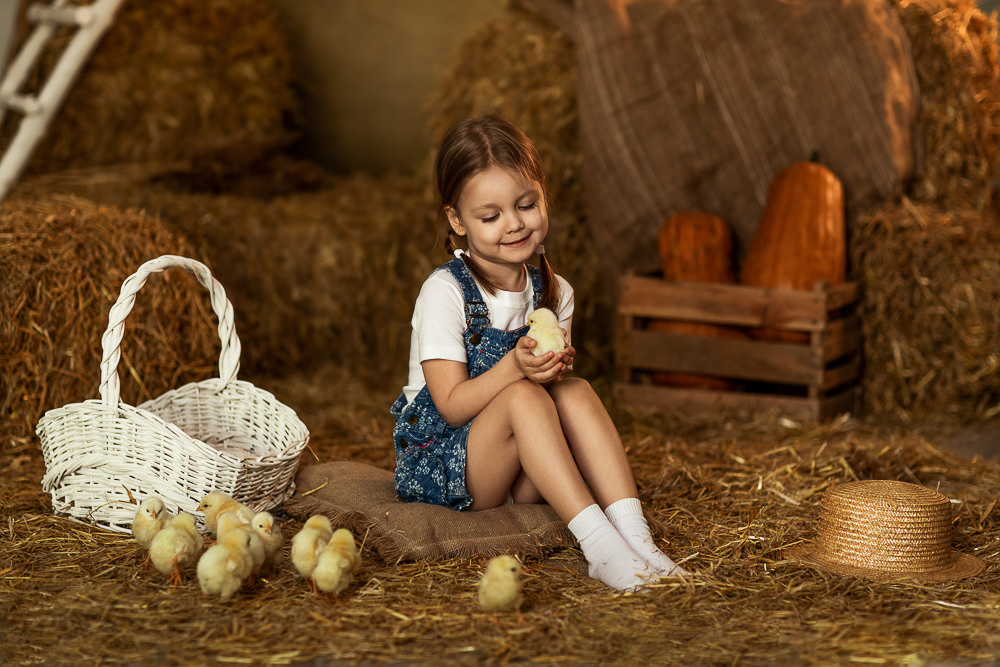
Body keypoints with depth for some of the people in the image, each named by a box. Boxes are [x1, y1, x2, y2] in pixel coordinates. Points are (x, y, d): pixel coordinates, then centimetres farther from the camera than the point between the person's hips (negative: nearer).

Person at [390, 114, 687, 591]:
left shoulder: (553, 292, 4)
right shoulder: (445, 293, -13)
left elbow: (553, 383, 4)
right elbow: (452, 406, -17)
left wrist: (555, 369, -20)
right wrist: (515, 367, -33)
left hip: (520, 479, 5)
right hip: (437, 460, -5)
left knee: (576, 392, -23)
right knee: (522, 397, -32)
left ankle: (634, 537, -33)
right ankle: (600, 549, -39)